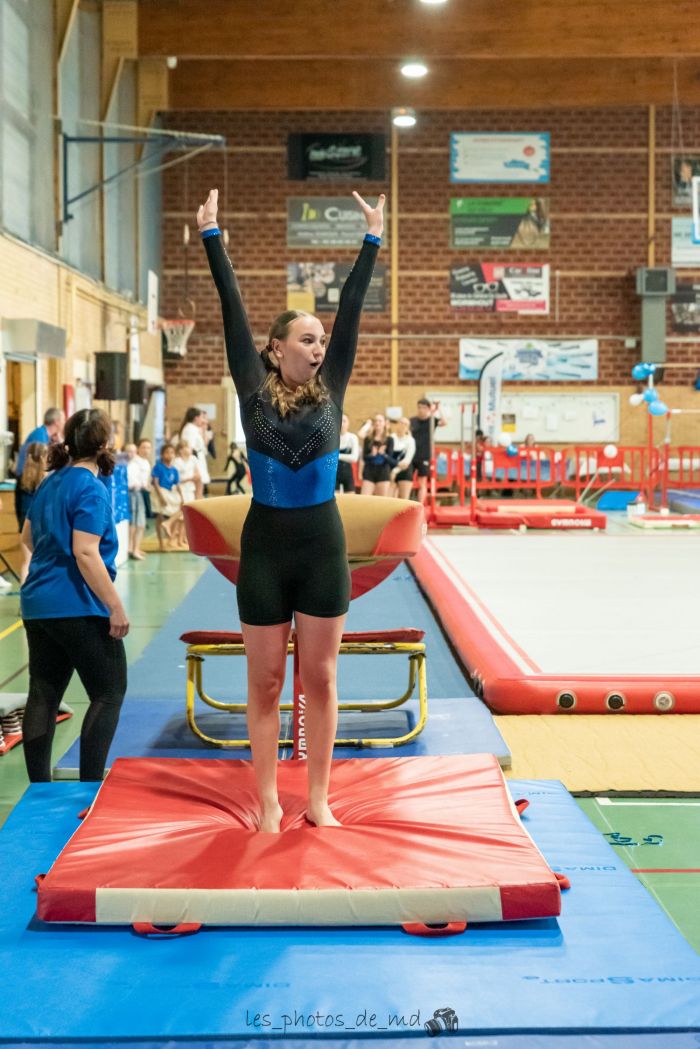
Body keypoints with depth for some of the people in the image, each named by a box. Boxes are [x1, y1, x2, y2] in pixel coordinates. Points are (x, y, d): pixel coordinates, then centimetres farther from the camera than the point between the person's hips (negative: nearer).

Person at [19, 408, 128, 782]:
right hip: (77, 607, -8)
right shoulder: (91, 489, -14)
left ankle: (39, 789, 15)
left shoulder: (50, 482, 12)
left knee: (43, 696, 10)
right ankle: (90, 788, -2)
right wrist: (116, 607, -21)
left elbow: (27, 535, 25)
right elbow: (86, 552, -22)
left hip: (37, 604, 8)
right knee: (109, 693, 2)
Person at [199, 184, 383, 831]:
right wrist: (212, 236, -2)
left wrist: (372, 241, 3)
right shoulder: (254, 392, -2)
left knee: (320, 680, 9)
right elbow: (233, 311, -2)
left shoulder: (329, 391, 3)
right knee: (266, 683, 7)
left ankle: (317, 798, 20)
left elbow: (351, 311, 2)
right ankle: (268, 801, 18)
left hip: (322, 546, 2)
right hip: (266, 546, -2)